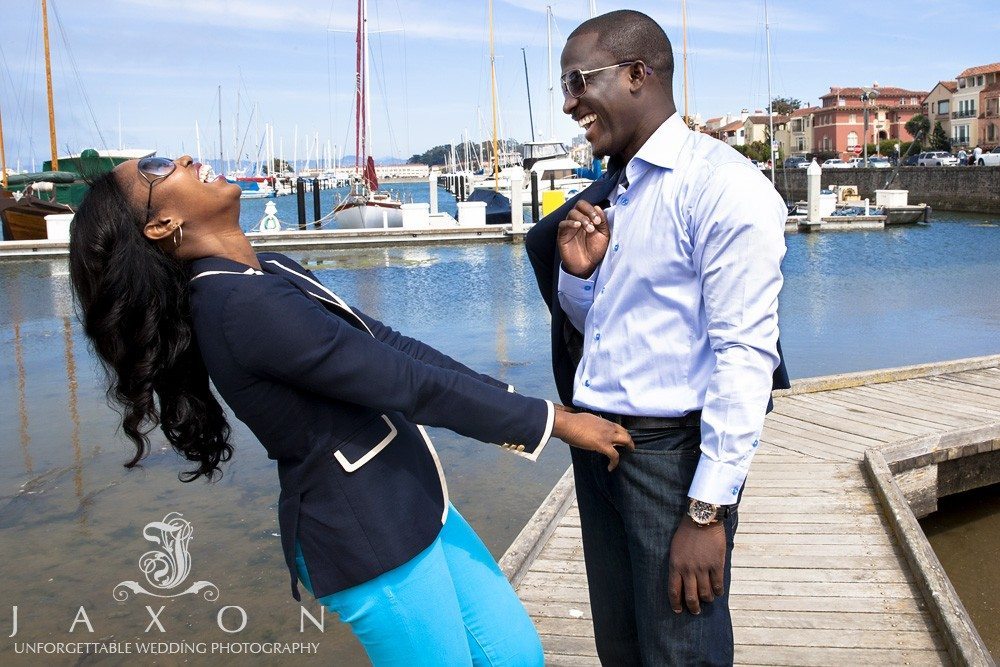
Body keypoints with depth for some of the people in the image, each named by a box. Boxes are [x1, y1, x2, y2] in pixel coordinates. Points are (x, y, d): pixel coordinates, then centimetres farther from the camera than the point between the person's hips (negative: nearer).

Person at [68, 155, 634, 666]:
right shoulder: (241, 306, -23)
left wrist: (515, 405, 5)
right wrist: (551, 420, -16)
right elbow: (406, 381, -23)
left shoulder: (274, 271, 7)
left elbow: (390, 344, 7)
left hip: (414, 506, 9)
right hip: (368, 536, -9)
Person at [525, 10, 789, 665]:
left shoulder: (721, 185, -14)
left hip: (674, 452, -7)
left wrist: (708, 507, -20)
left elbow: (745, 353, -19)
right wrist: (577, 271, -3)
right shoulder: (609, 192, 12)